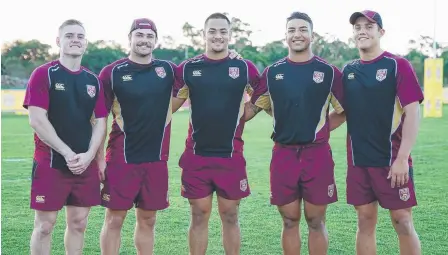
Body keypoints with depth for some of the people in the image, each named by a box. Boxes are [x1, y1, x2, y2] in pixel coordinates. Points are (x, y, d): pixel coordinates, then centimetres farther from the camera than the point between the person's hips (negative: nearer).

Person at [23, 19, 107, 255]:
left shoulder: (93, 80, 10)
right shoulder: (43, 74, -4)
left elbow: (100, 121, 9)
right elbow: (37, 120, -12)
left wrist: (89, 154, -8)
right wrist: (67, 153, -16)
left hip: (85, 164, 5)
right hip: (50, 163, -5)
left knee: (78, 223, 11)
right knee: (45, 225, 0)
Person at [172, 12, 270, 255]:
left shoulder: (245, 68, 1)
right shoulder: (187, 68, 2)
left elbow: (262, 100, 11)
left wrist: (235, 120, 6)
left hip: (231, 155, 0)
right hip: (196, 155, 1)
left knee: (230, 216, 8)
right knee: (199, 216, 7)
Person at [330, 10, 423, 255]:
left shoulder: (398, 65, -6)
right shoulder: (348, 70, 9)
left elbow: (412, 113, -10)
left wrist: (402, 157, -17)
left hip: (391, 159, -4)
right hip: (358, 160, 4)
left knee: (402, 222, 0)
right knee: (365, 221, 10)